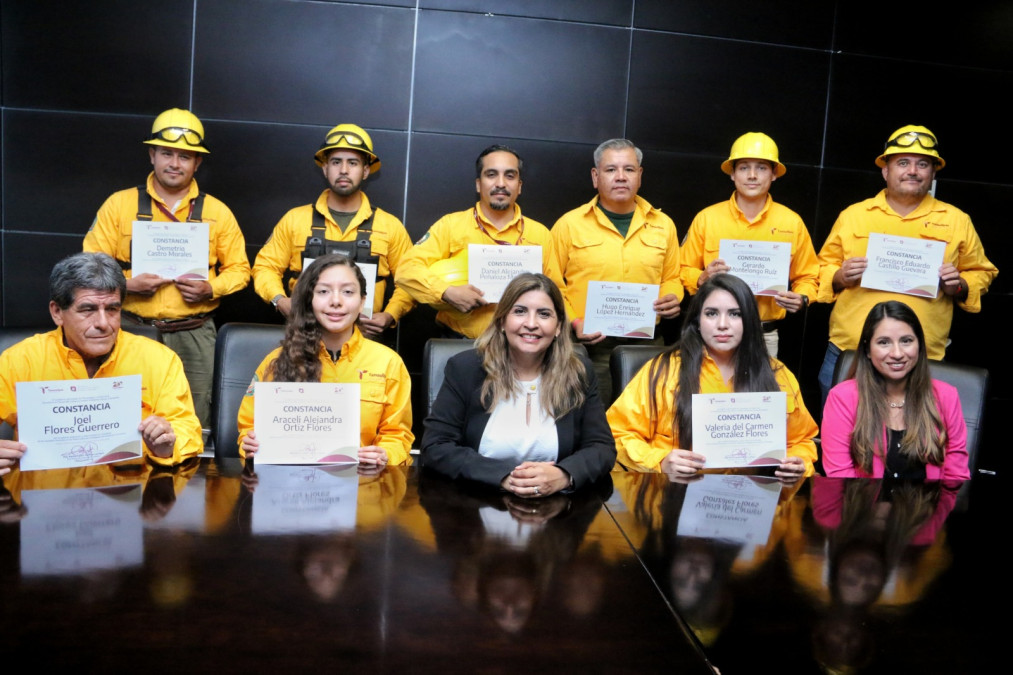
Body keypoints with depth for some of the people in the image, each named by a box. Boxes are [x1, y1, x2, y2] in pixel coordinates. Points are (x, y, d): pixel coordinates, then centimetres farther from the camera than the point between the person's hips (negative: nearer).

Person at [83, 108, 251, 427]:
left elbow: (238, 268, 11)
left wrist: (210, 289, -9)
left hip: (194, 334, 0)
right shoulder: (120, 204, 5)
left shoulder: (217, 211, 7)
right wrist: (128, 284, -13)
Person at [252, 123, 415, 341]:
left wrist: (389, 316, -3)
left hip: (363, 336, 0)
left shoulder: (390, 225, 7)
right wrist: (279, 300, -4)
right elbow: (266, 266, 13)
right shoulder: (294, 219, 9)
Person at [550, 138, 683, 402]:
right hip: (589, 344, -2)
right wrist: (573, 322, -11)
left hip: (646, 344, 3)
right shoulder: (569, 224, 1)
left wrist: (672, 298, -1)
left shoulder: (663, 225, 11)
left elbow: (671, 278, 21)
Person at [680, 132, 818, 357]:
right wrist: (703, 278, -14)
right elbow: (685, 271, 7)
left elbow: (807, 277, 12)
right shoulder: (706, 218, 1)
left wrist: (802, 299, -8)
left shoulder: (792, 222, 4)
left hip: (765, 336, 1)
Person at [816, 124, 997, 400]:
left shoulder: (956, 220, 9)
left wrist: (960, 286, -5)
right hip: (847, 351, 1)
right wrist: (840, 277, -9)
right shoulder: (853, 215, 9)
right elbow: (824, 268, 13)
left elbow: (981, 273, 16)